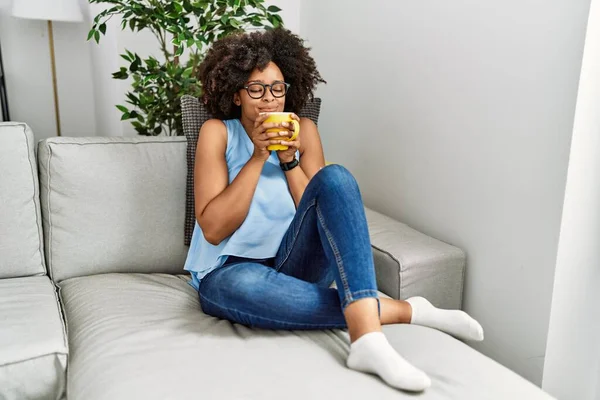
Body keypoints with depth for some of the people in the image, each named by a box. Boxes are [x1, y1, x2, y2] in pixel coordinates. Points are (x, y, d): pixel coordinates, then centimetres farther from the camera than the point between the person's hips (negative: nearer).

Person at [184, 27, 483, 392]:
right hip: (230, 272, -2)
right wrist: (258, 157, -17)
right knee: (244, 285, -41)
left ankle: (366, 333, -40)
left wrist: (289, 159, -13)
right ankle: (399, 310, -28)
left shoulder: (304, 130, 5)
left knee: (335, 178, -24)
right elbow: (213, 229, -12)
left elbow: (327, 212, -2)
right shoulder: (217, 132, -3)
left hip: (295, 264, 3)